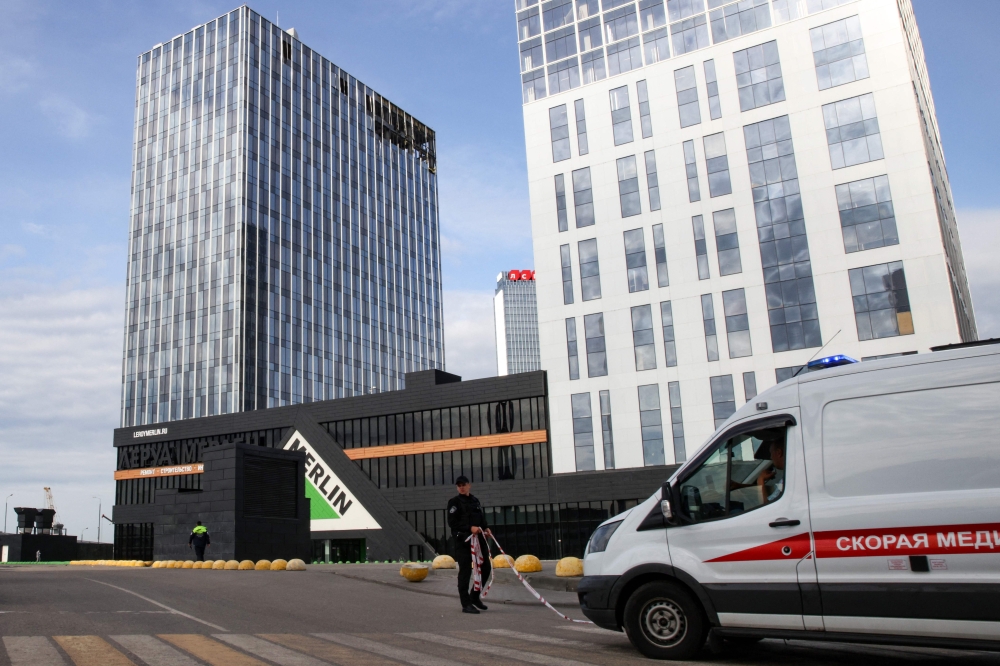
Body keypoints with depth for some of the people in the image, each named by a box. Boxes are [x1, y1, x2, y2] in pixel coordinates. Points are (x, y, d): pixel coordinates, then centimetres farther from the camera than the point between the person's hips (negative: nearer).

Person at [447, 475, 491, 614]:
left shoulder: (475, 501, 18)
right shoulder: (454, 502, -2)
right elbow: (452, 522, -11)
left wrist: (485, 528, 2)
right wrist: (470, 528, -21)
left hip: (478, 539, 7)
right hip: (463, 540, -7)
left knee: (485, 568, 9)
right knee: (465, 571, -6)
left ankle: (475, 597, 26)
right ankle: (466, 604, 1)